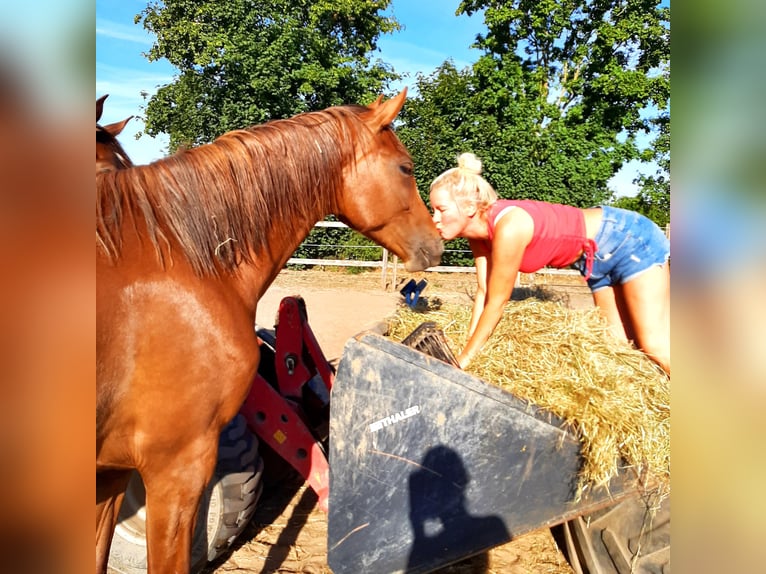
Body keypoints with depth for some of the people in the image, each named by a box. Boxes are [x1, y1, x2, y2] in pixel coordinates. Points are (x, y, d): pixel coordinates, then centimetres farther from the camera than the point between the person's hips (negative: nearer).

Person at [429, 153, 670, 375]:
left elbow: (496, 304, -28)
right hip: (598, 258, 8)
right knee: (619, 340, 14)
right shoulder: (478, 231, -11)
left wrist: (463, 360, -19)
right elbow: (483, 293, -5)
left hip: (631, 239, -8)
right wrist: (467, 350, -4)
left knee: (654, 345, -6)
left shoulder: (509, 227, -36)